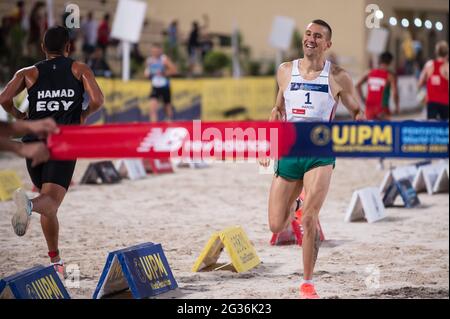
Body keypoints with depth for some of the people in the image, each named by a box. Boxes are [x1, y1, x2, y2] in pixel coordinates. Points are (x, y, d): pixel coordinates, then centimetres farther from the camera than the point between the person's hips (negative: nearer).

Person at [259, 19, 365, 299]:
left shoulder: (338, 78, -1)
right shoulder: (285, 71, 7)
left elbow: (358, 112, 8)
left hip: (320, 154, -3)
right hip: (288, 153, 3)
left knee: (309, 219, -19)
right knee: (276, 226, 2)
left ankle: (308, 283, -5)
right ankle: (292, 208, 41)